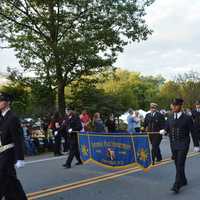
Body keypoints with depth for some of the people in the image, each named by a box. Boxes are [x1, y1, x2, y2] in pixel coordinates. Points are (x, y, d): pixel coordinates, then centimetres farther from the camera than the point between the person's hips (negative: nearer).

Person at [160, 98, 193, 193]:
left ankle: (176, 186, -8)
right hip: (173, 144, 5)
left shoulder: (187, 118, -6)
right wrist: (163, 131, -14)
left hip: (183, 145, -5)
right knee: (177, 164, 14)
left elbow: (193, 131, -3)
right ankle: (183, 181, 33)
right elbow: (167, 128, 10)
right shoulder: (170, 118, 6)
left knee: (180, 164, -9)